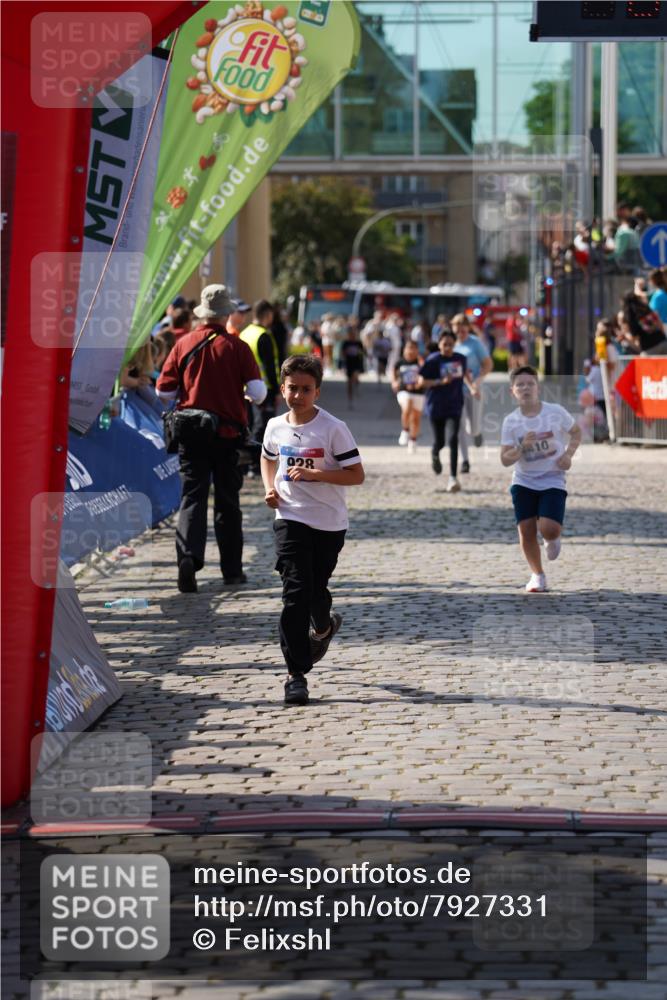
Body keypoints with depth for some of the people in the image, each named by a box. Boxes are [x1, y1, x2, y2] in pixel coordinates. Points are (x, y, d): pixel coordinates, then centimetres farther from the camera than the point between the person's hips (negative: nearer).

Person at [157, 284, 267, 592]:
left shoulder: (184, 344, -1)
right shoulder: (237, 347, -6)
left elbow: (164, 391, 1)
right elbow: (257, 393, -10)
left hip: (191, 434, 1)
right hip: (227, 433, -1)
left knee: (193, 497, 1)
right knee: (227, 502, 10)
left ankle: (188, 555, -22)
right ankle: (232, 570, 15)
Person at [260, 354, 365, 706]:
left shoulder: (333, 428, -11)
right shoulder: (276, 427, 2)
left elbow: (356, 475, -12)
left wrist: (312, 473, -22)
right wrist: (270, 489, 5)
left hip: (329, 523, -1)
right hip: (290, 519, 1)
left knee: (316, 589, 10)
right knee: (295, 592, -10)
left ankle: (323, 627, 48)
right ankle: (296, 674, -9)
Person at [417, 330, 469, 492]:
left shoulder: (461, 359, 3)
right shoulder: (432, 361, -9)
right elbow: (421, 383, -9)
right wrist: (441, 381, -19)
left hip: (454, 406, 1)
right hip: (436, 406, -1)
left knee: (453, 439, -14)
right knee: (439, 441, 10)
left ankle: (452, 478, -14)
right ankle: (435, 455, 49)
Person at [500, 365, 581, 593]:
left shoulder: (556, 412, -10)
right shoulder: (510, 421, -7)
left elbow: (576, 432, 9)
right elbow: (505, 460, -7)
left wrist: (568, 454, -8)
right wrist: (522, 447, -26)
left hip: (552, 481, -2)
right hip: (523, 482, 2)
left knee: (548, 529, -18)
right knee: (526, 531, -2)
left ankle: (552, 540, 21)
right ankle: (537, 575, 20)